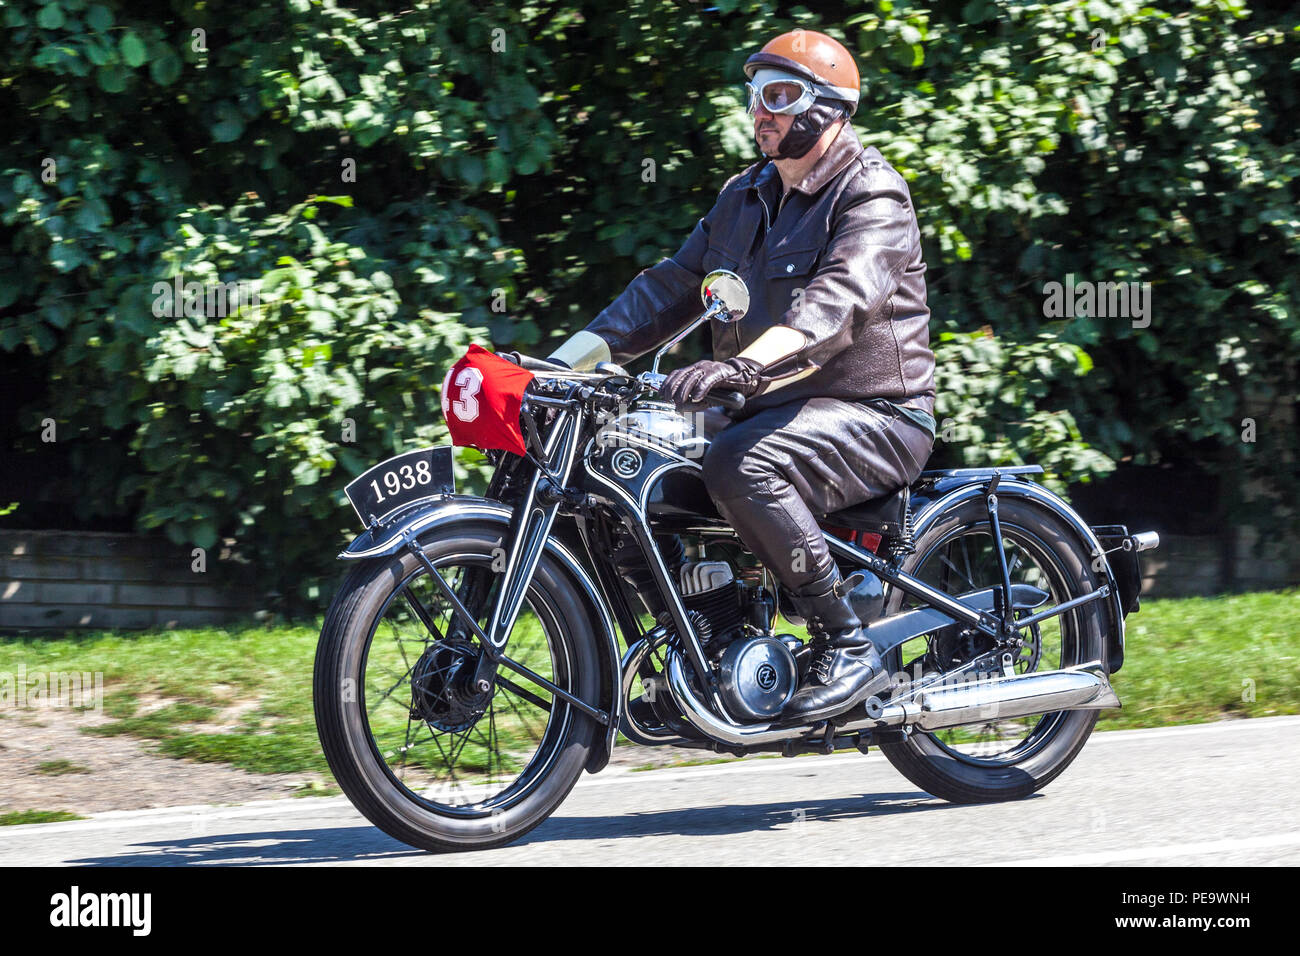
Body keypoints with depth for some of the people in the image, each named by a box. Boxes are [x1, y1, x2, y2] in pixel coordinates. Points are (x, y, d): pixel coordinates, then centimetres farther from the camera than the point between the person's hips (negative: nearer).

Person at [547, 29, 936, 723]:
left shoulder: (872, 196, -10)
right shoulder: (745, 197, 17)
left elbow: (836, 302, -28)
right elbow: (672, 287, 16)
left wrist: (742, 366, -44)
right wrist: (564, 360, 3)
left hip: (873, 415, -9)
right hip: (777, 412, 9)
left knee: (740, 467, -35)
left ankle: (848, 647, -28)